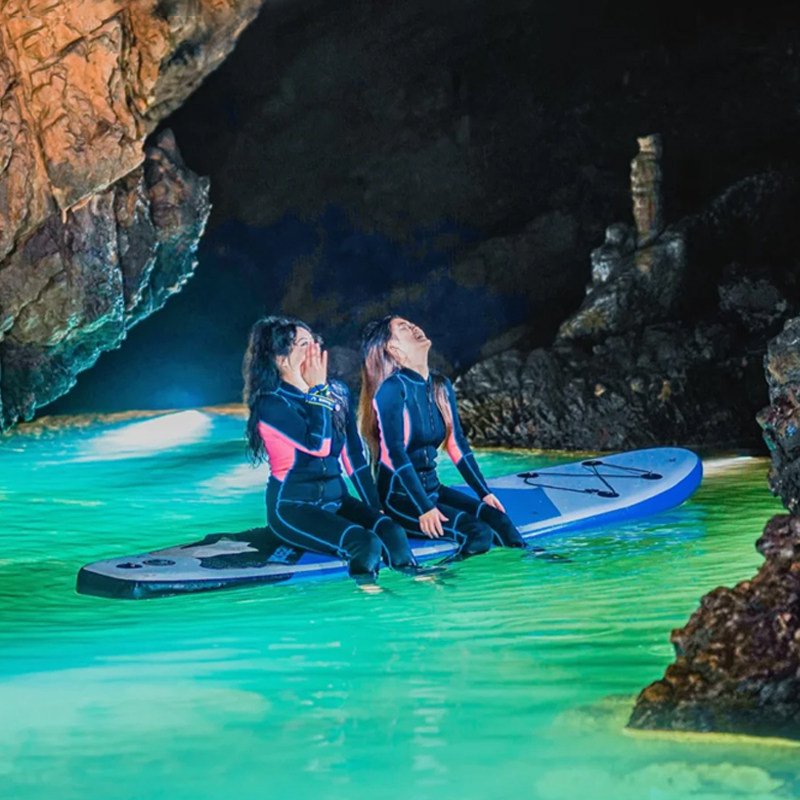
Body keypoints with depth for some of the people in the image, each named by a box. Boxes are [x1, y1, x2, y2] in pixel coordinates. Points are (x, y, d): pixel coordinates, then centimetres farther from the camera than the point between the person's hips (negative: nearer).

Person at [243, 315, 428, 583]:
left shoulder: (338, 392, 7)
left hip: (335, 498, 6)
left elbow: (354, 455, 11)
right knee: (367, 544, -30)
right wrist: (318, 390, -17)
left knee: (392, 531, -25)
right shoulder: (272, 404, -13)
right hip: (292, 506, -6)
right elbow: (318, 445, -26)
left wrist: (375, 508, 9)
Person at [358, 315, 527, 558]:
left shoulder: (441, 386, 7)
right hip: (399, 495, -7)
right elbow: (395, 452, -21)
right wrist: (424, 508, -26)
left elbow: (457, 442, 11)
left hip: (432, 486, 7)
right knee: (479, 533, -23)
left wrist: (484, 492, 7)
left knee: (496, 517, -15)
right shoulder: (392, 389, -15)